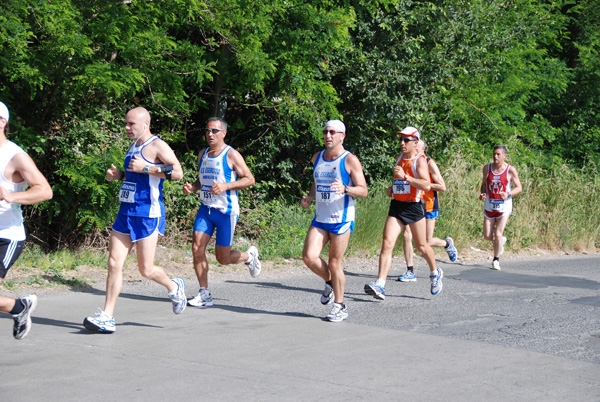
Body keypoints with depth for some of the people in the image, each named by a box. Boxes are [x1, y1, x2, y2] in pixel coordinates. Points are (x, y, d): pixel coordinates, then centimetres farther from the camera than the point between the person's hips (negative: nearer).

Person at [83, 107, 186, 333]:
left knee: (145, 270, -1)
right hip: (125, 213, 8)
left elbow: (177, 173, -20)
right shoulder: (134, 146, 16)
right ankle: (106, 317, -2)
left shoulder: (157, 146, -10)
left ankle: (174, 287, 29)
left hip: (147, 215, -8)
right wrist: (118, 175, 10)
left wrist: (145, 168, -22)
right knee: (114, 264, -1)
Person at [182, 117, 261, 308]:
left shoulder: (231, 155, -8)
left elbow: (249, 179, -9)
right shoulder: (203, 154, 11)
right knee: (197, 249, -9)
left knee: (223, 258, 0)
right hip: (205, 209, 6)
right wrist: (192, 187, 2)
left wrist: (226, 186, -22)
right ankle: (204, 294, 0)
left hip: (226, 211, -6)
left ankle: (249, 256, 33)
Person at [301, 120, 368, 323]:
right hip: (320, 218, 5)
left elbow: (363, 191, -8)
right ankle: (330, 283, 21)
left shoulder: (350, 160, -7)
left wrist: (345, 189, -27)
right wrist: (310, 197, 7)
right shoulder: (317, 157, 11)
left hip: (341, 219, -5)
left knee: (334, 263, -2)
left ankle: (339, 306, 14)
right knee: (309, 257, -9)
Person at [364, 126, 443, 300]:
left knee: (421, 246, 10)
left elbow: (426, 185, -22)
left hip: (414, 207, -5)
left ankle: (435, 274, 38)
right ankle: (380, 285, -19)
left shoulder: (419, 160, -9)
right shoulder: (399, 158, 12)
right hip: (396, 206, 5)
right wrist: (392, 188, 12)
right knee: (387, 243, -11)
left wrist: (405, 177, -28)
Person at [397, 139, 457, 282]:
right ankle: (410, 272, -5)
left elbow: (442, 187, -12)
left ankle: (448, 243, 34)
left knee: (427, 241, 0)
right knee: (406, 235, -10)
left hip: (428, 207, -5)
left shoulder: (430, 164, -10)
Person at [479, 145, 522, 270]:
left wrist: (508, 194, -21)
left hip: (504, 206, -3)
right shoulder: (487, 168, 2)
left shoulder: (510, 170, -7)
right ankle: (501, 241, 36)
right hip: (489, 205, 3)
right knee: (487, 236, 2)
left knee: (498, 235, -9)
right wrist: (482, 193, -6)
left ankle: (496, 260, 12)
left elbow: (519, 188, -3)